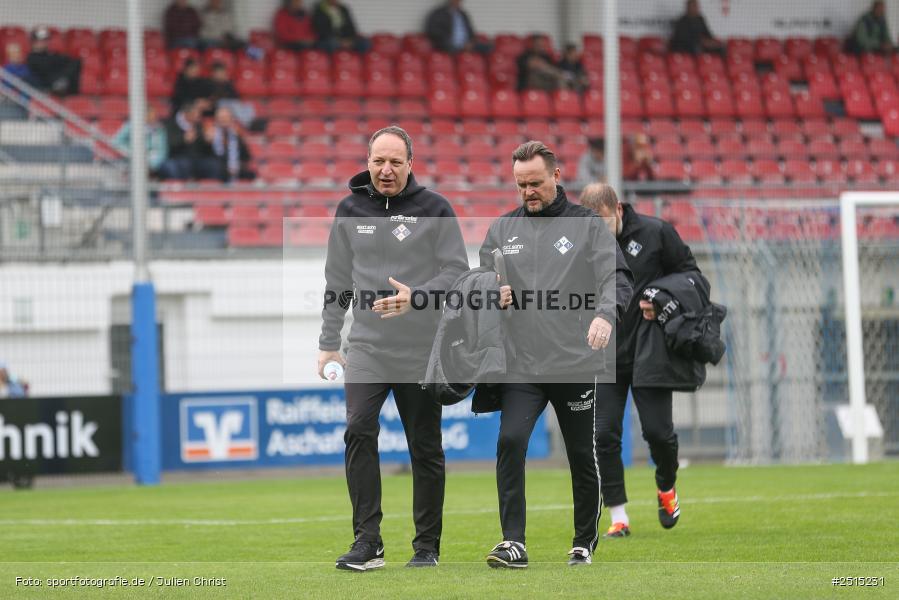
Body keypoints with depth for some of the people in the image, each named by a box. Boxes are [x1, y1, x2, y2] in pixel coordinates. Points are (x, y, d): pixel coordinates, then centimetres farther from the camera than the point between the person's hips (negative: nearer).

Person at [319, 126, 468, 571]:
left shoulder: (434, 209, -1)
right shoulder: (350, 210, 8)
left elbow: (457, 271, -5)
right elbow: (337, 281, 13)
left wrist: (414, 297, -21)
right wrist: (328, 342, 9)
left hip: (421, 350, -2)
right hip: (366, 347, 2)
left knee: (425, 447, 5)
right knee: (359, 432, -16)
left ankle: (427, 545, 15)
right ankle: (367, 541, -13)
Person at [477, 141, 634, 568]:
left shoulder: (587, 225, 3)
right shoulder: (501, 230, 12)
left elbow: (616, 276, -8)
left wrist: (606, 313, -29)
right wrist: (494, 297, -7)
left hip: (577, 363, -2)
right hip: (520, 366, 2)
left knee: (582, 456, 7)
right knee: (510, 441, -18)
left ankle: (585, 541, 26)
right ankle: (513, 543, -16)